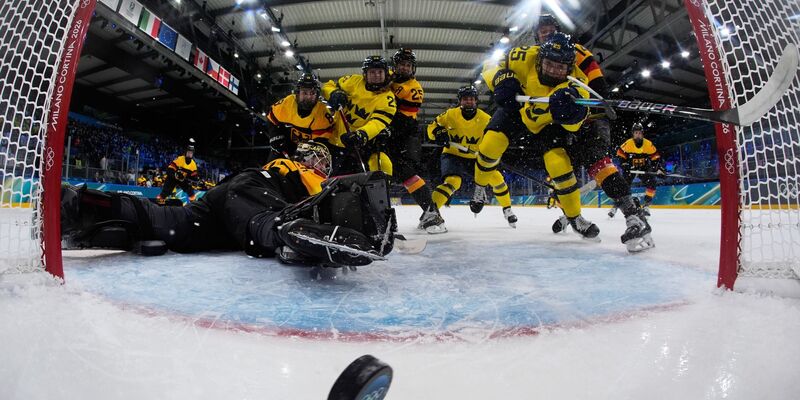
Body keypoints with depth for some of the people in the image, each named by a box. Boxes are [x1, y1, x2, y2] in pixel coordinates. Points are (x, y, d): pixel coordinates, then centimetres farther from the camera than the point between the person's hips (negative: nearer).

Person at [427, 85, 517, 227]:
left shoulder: (485, 119, -8)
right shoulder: (451, 114, -10)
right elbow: (432, 126, -3)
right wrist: (439, 133, -25)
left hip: (474, 158, 3)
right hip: (452, 155, -3)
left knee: (496, 177, -5)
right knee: (453, 181, -31)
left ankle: (507, 210, 17)